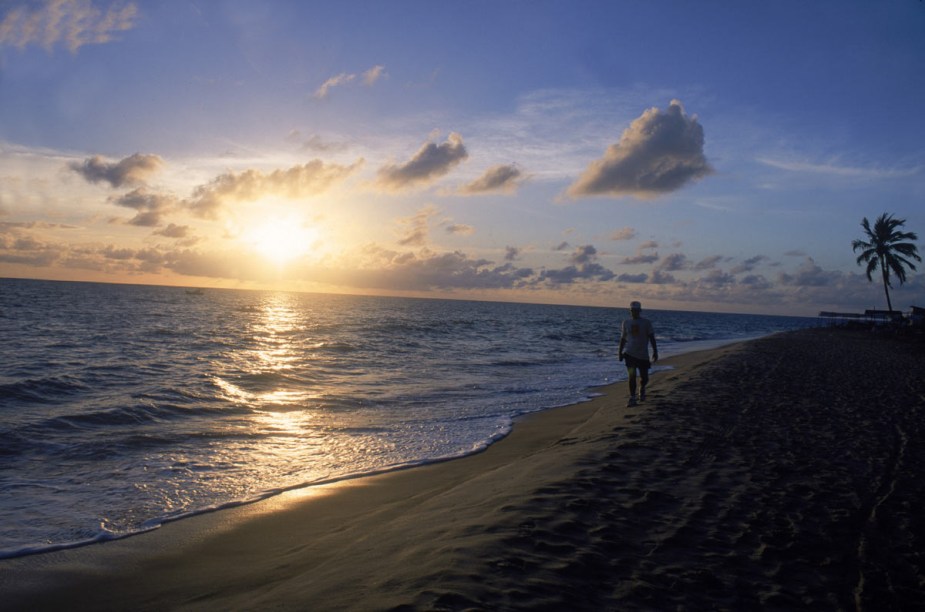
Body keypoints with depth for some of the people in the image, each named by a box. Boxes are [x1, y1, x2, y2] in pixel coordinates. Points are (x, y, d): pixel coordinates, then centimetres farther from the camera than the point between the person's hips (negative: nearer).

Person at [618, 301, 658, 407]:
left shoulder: (646, 322, -1)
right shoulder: (626, 323, 5)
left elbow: (652, 338, -1)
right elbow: (623, 338, 12)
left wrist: (655, 351, -7)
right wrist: (620, 352, 10)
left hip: (643, 354, 0)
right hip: (630, 353, 0)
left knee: (644, 378, 5)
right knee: (632, 375, -11)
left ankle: (642, 389, 39)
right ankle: (632, 398, -3)